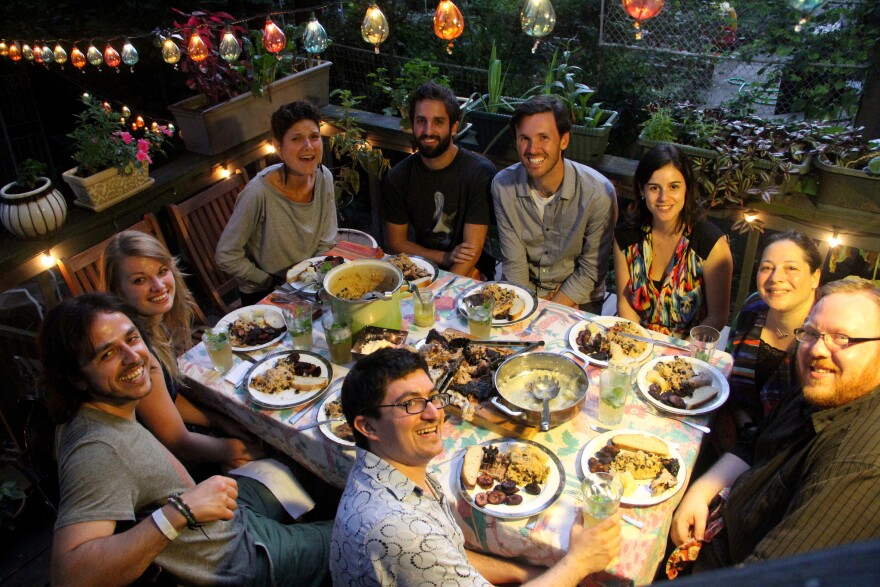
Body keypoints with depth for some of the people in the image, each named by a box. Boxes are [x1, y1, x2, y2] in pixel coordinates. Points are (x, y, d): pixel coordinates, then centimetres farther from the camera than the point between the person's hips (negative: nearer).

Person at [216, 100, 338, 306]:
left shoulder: (324, 178, -9)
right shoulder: (259, 193, -26)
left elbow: (326, 243, 1)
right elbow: (226, 256, -18)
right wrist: (269, 282, -12)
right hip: (263, 293, -4)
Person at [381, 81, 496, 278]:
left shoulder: (480, 172, -13)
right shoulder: (398, 177, 0)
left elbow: (473, 249, -16)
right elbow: (396, 243, 3)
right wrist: (446, 257, -12)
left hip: (472, 275, -3)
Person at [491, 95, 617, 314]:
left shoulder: (599, 193, -18)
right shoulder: (503, 185, -11)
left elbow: (591, 271, -10)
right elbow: (513, 262, -7)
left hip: (577, 300, -1)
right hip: (522, 292, 2)